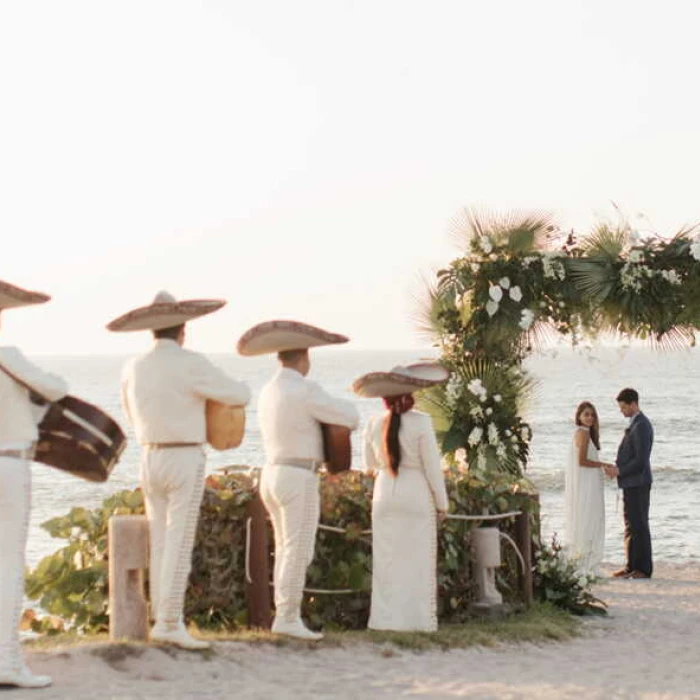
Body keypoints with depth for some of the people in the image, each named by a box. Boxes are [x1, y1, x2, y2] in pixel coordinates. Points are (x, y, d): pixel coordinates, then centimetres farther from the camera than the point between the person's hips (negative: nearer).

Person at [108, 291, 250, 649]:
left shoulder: (133, 368, 6)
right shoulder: (190, 364, -13)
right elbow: (239, 395, -7)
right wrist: (235, 388, 18)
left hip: (150, 459, 6)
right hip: (185, 462, -6)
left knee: (161, 545, 11)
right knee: (180, 545, -7)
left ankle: (163, 619, 12)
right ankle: (170, 623, -12)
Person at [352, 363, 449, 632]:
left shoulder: (374, 424, 1)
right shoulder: (420, 422, -11)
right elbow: (432, 465, -9)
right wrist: (441, 502, 1)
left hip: (385, 494, 4)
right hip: (416, 495, -4)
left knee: (387, 559, 8)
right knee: (417, 559, 2)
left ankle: (386, 618, 7)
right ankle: (417, 618, 2)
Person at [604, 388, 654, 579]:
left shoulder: (641, 426, -18)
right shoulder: (635, 424, 15)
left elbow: (641, 460, -23)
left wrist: (619, 471, -16)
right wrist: (617, 467, 7)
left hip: (637, 484, -10)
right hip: (630, 484, 10)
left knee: (639, 526, -4)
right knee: (630, 526, 12)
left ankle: (644, 569, 1)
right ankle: (631, 566, 17)